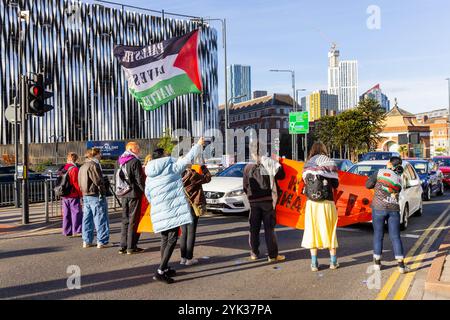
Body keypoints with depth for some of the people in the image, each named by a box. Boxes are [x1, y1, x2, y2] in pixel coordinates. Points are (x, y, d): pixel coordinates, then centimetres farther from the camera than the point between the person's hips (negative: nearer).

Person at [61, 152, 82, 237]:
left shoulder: (63, 168, 11)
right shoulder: (74, 169, -13)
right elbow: (76, 183, -16)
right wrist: (81, 194, -9)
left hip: (64, 195, 8)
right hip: (73, 195, -8)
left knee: (66, 213, 11)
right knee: (76, 212, -1)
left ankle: (67, 231, 16)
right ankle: (76, 231, -1)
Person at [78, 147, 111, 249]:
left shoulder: (82, 167, 17)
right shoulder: (93, 165, -13)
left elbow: (80, 183, 21)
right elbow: (98, 181, -18)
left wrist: (84, 193, 20)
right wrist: (103, 192, -11)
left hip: (85, 196, 10)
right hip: (95, 196, -10)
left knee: (87, 219, 13)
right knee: (101, 219, -3)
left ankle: (86, 241, 19)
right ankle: (102, 241, -1)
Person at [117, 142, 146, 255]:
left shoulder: (121, 161, 12)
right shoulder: (135, 161, -12)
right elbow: (140, 179, -14)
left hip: (124, 194, 7)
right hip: (134, 194, -7)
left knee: (125, 220, 13)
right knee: (133, 220, 0)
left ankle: (123, 246, 16)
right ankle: (131, 247, 3)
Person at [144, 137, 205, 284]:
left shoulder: (149, 177, 13)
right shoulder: (172, 167, -3)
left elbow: (148, 196, 18)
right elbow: (188, 158, 3)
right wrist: (198, 145, 17)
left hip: (158, 213, 7)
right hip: (173, 210, -6)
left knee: (165, 239, 19)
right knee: (172, 239, -4)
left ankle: (165, 269, 28)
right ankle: (160, 272, -11)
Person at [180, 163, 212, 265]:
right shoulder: (193, 175, -15)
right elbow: (207, 178, -2)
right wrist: (203, 167, 9)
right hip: (192, 207, -5)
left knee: (184, 233, 14)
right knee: (191, 233, 4)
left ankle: (183, 257, 17)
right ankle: (189, 258, 8)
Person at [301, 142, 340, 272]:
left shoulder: (307, 166, 2)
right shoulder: (330, 164, -2)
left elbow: (305, 183, 4)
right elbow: (336, 184, -1)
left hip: (312, 203, 1)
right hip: (327, 203, 0)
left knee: (312, 232, 8)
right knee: (330, 231, 13)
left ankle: (314, 263, 10)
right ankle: (333, 262, 22)